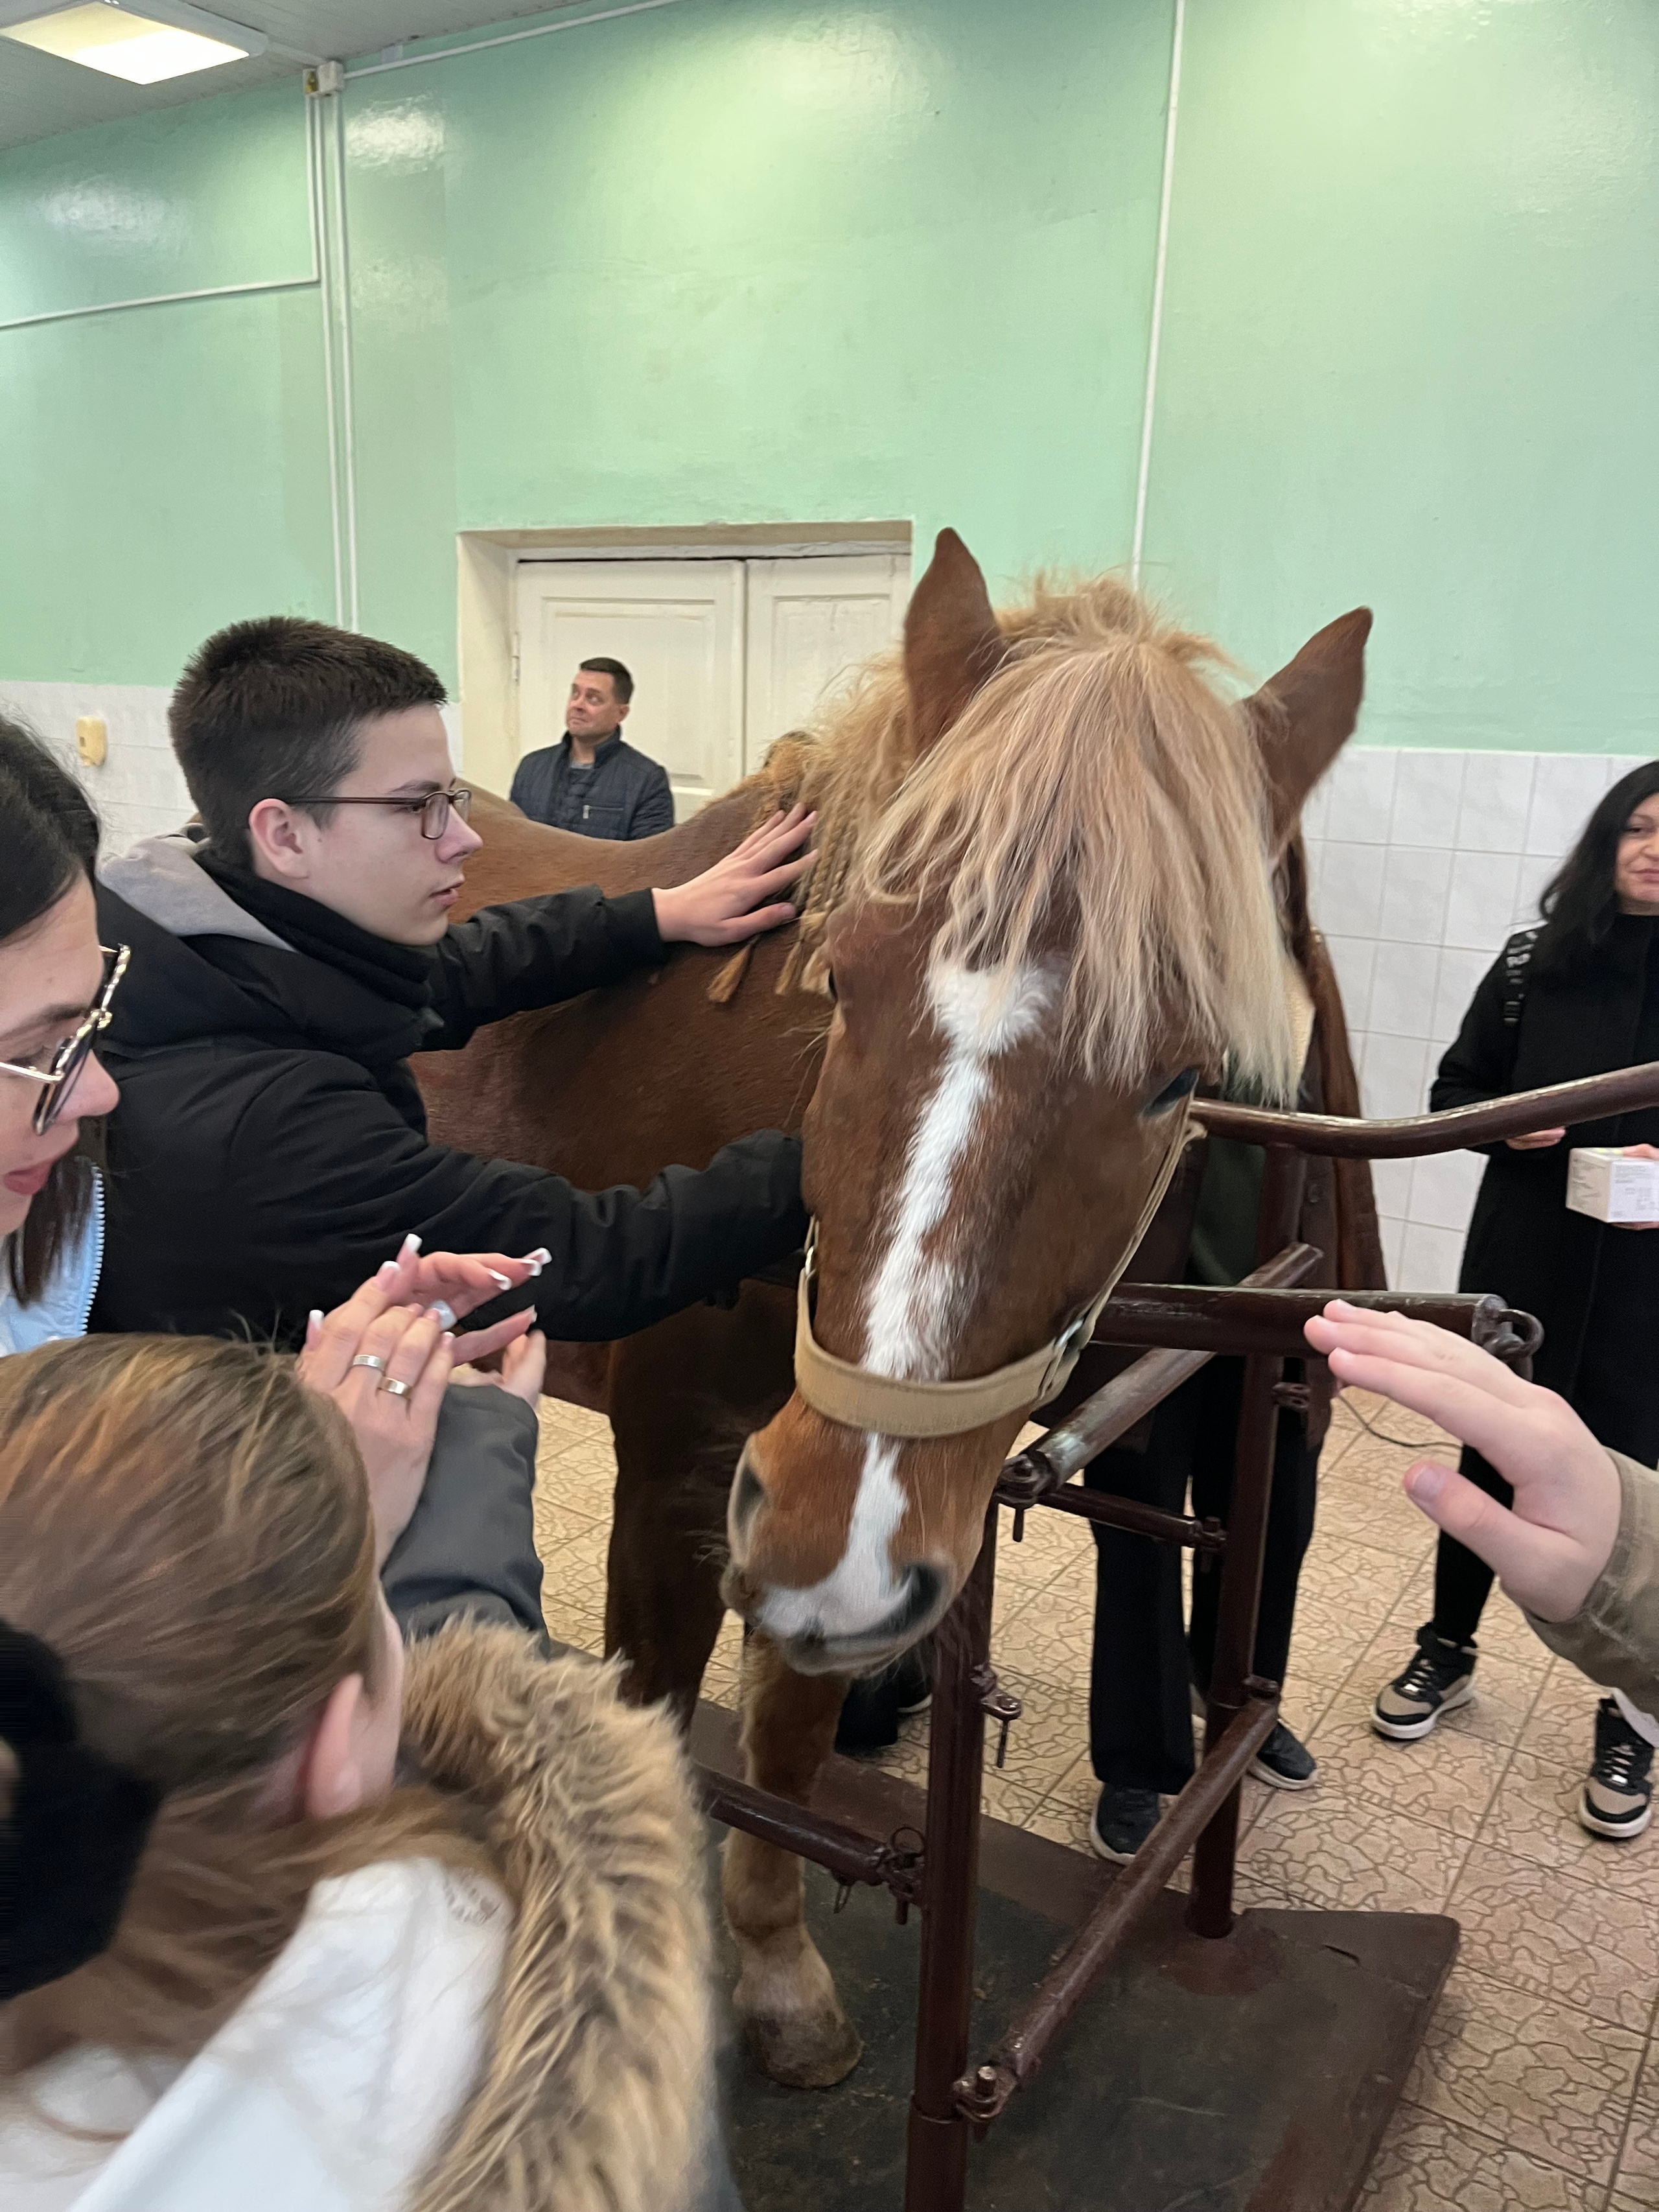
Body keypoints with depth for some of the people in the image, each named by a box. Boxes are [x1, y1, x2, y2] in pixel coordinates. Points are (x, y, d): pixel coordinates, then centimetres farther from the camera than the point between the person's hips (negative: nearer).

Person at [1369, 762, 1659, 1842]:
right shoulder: (1534, 962, 1)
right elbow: (1456, 1089, 8)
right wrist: (1501, 1122, -13)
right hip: (1524, 1257, 2)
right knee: (1491, 1456, 14)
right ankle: (1448, 1650, 36)